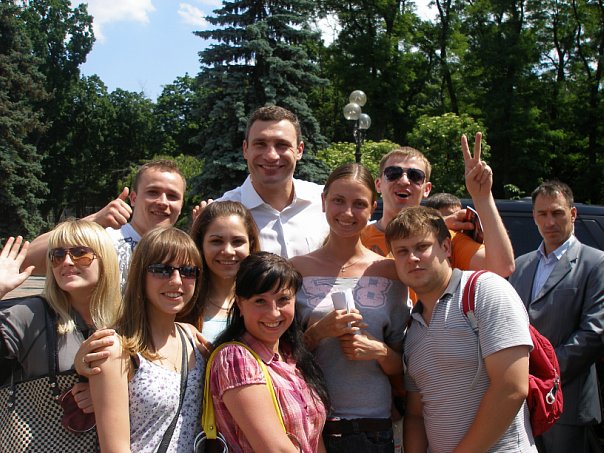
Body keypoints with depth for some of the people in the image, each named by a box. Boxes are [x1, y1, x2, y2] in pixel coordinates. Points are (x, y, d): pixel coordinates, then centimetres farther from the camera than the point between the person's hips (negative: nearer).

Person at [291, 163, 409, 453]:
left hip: (373, 426, 1)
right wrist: (319, 332, -15)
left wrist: (380, 351, -13)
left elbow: (402, 370, 7)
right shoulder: (297, 269, -2)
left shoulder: (389, 272, 1)